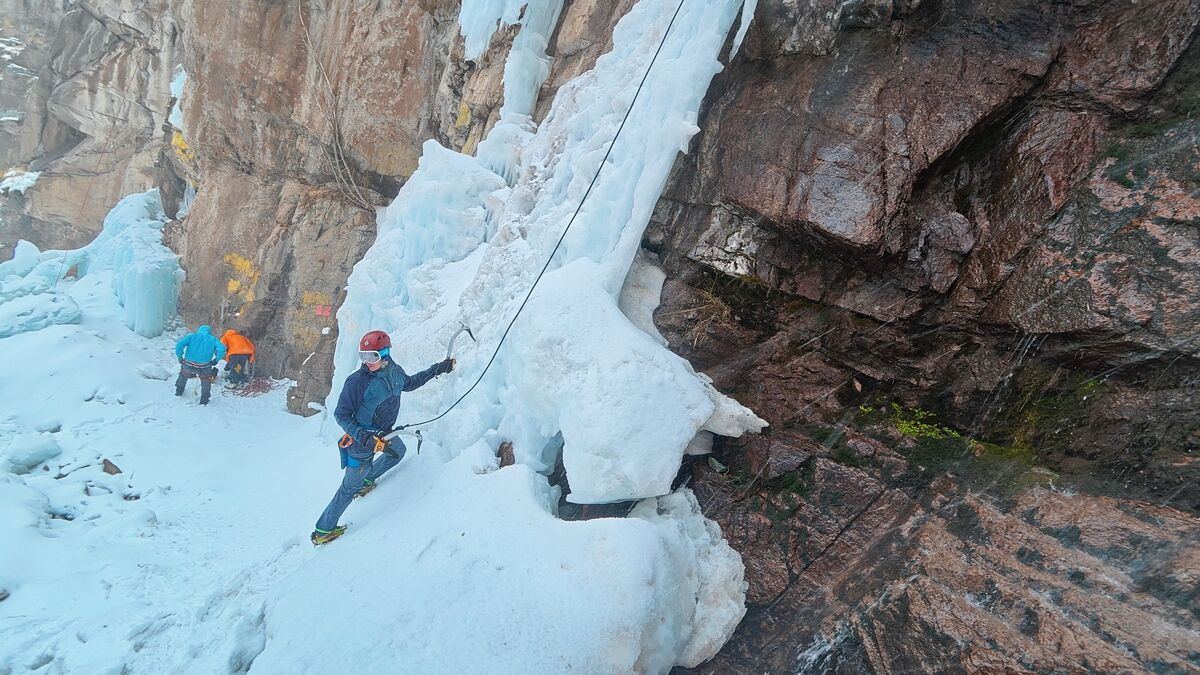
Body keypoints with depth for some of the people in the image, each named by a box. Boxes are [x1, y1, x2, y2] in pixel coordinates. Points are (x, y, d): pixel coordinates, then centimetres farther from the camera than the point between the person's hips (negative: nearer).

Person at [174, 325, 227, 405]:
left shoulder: (191, 336, 6)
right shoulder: (213, 339, 5)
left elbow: (180, 344, -8)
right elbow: (221, 349, -10)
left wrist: (180, 357, 2)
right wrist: (216, 360, 2)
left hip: (188, 365, 2)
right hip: (204, 367, -2)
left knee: (183, 375, 34)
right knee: (206, 382, 25)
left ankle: (179, 392, 52)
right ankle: (204, 401, 27)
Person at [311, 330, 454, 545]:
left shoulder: (394, 371, -10)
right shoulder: (356, 381, -29)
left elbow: (409, 383, 14)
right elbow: (341, 415, -21)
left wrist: (437, 369, 11)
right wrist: (362, 437, -33)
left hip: (383, 433, 7)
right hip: (362, 439, -7)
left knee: (398, 451, 32)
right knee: (350, 487, 4)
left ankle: (366, 480, 46)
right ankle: (323, 530, 19)